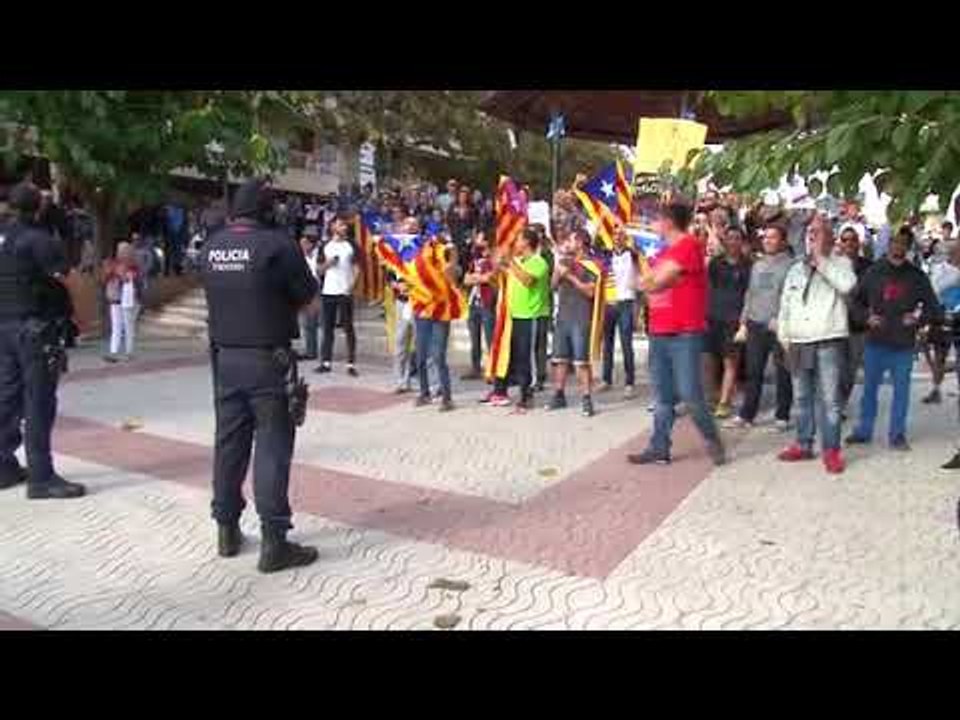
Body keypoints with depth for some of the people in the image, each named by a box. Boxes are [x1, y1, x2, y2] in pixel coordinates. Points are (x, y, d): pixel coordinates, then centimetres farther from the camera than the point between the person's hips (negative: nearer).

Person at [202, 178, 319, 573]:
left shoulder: (212, 246, 5)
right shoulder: (277, 244, -13)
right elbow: (309, 297, -7)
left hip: (225, 357, 6)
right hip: (267, 359, -6)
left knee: (229, 442, 14)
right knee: (272, 446, -2)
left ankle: (227, 530, 25)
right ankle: (274, 541, 0)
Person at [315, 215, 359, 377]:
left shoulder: (351, 245, 5)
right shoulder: (325, 246, 10)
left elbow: (356, 267, 3)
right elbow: (319, 270, 10)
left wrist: (352, 283, -12)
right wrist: (327, 263, -9)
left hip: (345, 292, -2)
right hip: (328, 291, 2)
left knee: (348, 328, 0)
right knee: (328, 328, 5)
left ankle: (351, 364, 2)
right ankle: (326, 362, 11)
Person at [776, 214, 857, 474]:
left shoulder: (840, 262, 3)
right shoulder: (795, 269, 17)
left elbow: (847, 285, -19)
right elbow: (785, 305, 17)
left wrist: (821, 258, -13)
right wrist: (784, 338, 9)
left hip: (829, 341, -5)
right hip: (799, 342, 5)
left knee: (829, 399, -5)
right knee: (802, 397, 11)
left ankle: (831, 450, 3)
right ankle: (803, 445, 20)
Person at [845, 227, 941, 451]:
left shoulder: (916, 276, 1)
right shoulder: (874, 272, 2)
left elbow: (934, 308, 5)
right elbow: (856, 299, 10)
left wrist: (918, 319, -12)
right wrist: (867, 317, -6)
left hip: (904, 345, 0)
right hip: (876, 342, 1)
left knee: (901, 390, 6)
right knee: (869, 388, 9)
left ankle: (898, 434, 16)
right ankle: (864, 430, 20)